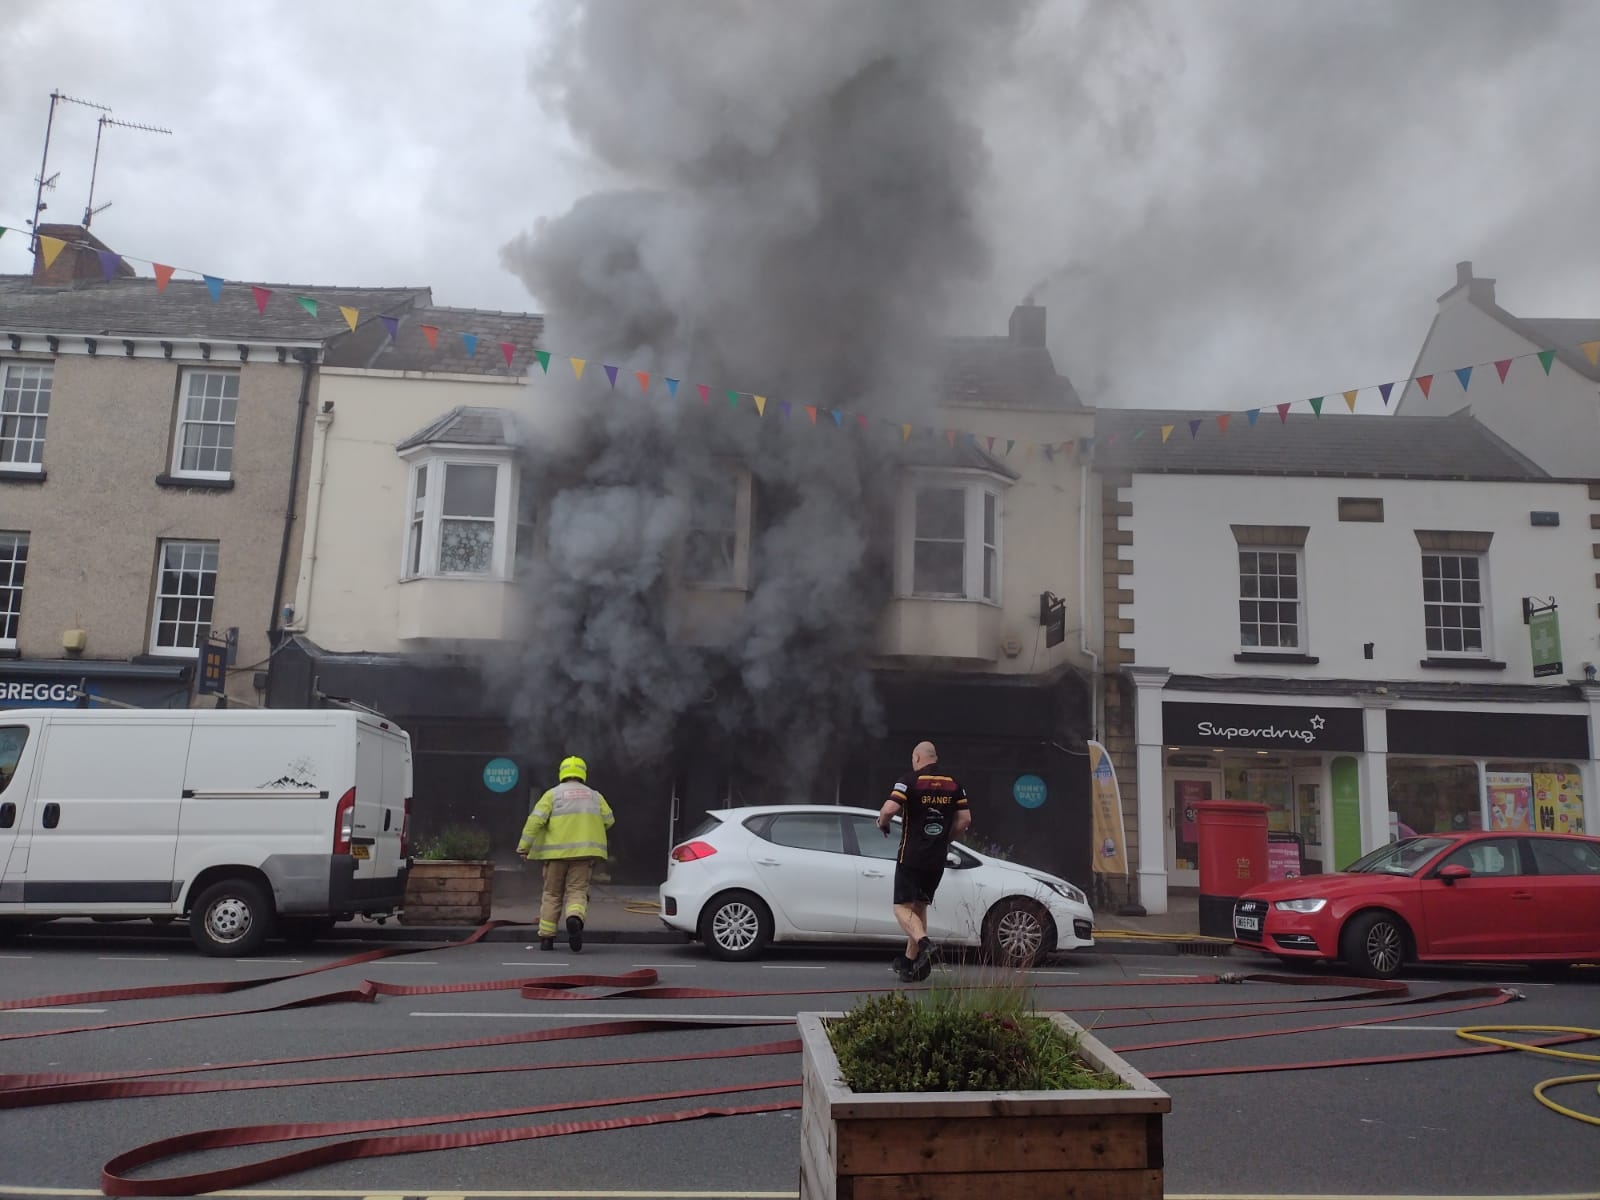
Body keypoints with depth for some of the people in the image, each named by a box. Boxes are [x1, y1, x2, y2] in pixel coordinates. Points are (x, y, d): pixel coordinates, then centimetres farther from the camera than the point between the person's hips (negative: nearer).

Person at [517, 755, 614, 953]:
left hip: (556, 851, 0)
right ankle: (575, 918, -30)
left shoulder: (553, 794, 4)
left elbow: (536, 819, -6)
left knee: (552, 894, 11)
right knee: (577, 891, 1)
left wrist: (524, 846, -6)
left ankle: (546, 938, 12)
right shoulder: (594, 796, 13)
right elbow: (608, 820, 9)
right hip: (583, 852, 1)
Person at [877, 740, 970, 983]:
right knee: (920, 907, 16)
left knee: (903, 907, -1)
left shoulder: (909, 781, -8)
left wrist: (882, 824, 0)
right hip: (938, 859, 5)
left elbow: (889, 809, -21)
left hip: (911, 856, -5)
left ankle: (923, 942, -27)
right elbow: (965, 819, 7)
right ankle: (909, 963, 18)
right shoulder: (953, 784, 8)